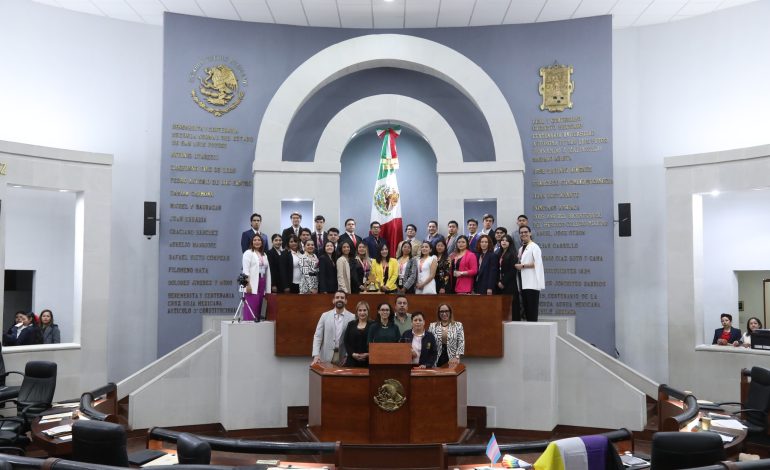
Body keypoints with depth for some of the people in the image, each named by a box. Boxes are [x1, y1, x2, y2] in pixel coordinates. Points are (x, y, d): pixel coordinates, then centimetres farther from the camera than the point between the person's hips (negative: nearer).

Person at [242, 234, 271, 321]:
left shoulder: (264, 255, 18)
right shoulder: (248, 253, 1)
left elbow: (267, 271, 14)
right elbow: (245, 270, -8)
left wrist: (268, 288, 9)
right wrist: (248, 284, -17)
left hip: (262, 283, 6)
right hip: (252, 284, -6)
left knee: (258, 307, 5)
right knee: (251, 307, -9)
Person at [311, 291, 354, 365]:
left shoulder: (352, 317, 1)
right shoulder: (325, 315, 5)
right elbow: (318, 336, 3)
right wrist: (316, 355, -8)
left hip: (344, 357, -1)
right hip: (327, 357, 1)